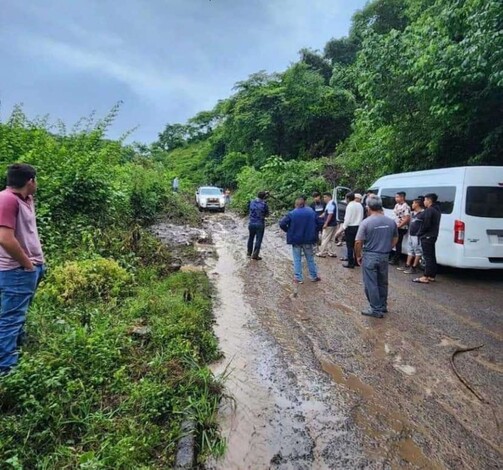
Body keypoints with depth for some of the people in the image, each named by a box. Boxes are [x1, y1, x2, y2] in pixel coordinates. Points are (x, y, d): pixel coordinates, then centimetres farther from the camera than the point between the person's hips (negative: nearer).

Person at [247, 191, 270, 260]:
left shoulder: (251, 202, -1)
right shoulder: (264, 204, -12)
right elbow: (267, 214, -3)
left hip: (251, 223, 4)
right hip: (260, 224, -4)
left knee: (251, 238, 20)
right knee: (258, 240, 5)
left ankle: (249, 253, 31)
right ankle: (255, 255, 7)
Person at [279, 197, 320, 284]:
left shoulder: (292, 214, -8)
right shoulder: (311, 212, 2)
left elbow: (282, 224, -14)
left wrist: (289, 231, 2)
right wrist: (314, 235, 13)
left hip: (296, 240, -2)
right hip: (308, 240, 3)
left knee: (297, 259, 8)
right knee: (310, 259, 15)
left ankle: (298, 278, 9)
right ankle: (314, 276, 22)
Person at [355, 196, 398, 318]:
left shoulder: (366, 222, -14)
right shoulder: (391, 221, 1)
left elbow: (358, 242, -15)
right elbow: (395, 239, 13)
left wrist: (358, 256, -2)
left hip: (370, 256, -5)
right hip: (385, 256, 5)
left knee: (371, 284, 5)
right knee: (383, 283, 19)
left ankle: (376, 310, 10)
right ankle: (383, 306, 31)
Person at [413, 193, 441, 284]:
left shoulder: (429, 210, -16)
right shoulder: (437, 210, 16)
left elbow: (426, 225, -21)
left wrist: (419, 234, -8)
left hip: (427, 237, -10)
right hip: (433, 236, 10)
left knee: (428, 257, -10)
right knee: (432, 256, 14)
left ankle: (426, 277, -8)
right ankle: (432, 276, 20)